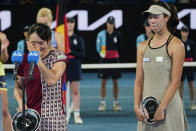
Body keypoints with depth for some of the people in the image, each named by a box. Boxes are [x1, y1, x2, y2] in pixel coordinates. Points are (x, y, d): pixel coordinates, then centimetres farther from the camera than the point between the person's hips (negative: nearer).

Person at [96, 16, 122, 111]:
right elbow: (98, 47, 4)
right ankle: (102, 103, 6)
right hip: (105, 59, -1)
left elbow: (119, 47, 9)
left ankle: (116, 103, 11)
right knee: (103, 82, 1)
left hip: (114, 59, 1)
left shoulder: (117, 35, 3)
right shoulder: (101, 34, 0)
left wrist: (117, 55, 5)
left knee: (115, 82, 4)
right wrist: (101, 53, -7)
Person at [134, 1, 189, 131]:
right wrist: (137, 106, -2)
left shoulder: (176, 45, -5)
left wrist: (161, 108, -16)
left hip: (169, 108, -5)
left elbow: (175, 81, -11)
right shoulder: (143, 46, 12)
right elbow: (139, 80, 10)